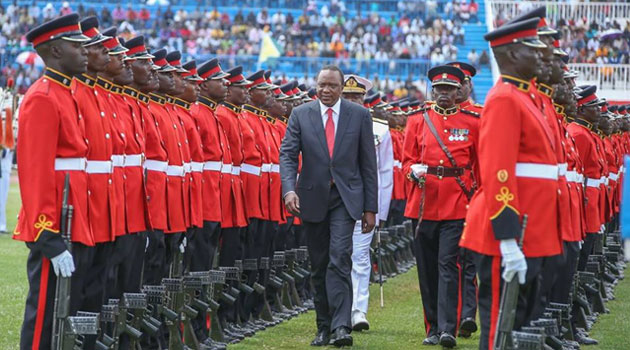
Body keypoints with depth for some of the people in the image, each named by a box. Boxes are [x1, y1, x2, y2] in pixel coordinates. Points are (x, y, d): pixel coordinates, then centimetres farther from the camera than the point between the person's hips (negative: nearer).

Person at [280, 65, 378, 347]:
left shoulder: (360, 115, 2)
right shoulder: (300, 114, 3)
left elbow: (368, 163, 3)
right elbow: (287, 154, -2)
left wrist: (370, 207, 1)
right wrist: (289, 189, -20)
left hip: (346, 198, -2)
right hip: (313, 198, 2)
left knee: (339, 260, -17)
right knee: (319, 266, 8)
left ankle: (341, 327, -21)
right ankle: (324, 327, 17)